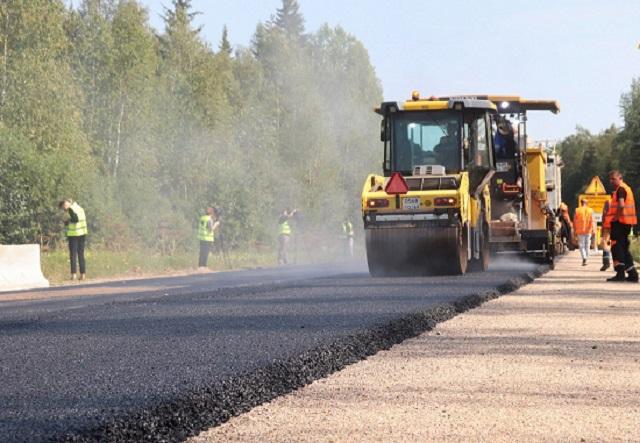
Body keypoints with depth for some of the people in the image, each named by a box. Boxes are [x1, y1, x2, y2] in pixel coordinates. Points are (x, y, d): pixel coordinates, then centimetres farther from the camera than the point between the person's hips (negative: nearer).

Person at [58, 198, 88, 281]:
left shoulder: (71, 209, -11)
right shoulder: (79, 207, 14)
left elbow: (75, 219, -24)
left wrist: (68, 221, -8)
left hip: (73, 234, -7)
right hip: (82, 234, 7)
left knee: (73, 255, -1)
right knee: (81, 255, 11)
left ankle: (74, 274, -5)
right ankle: (83, 274, 9)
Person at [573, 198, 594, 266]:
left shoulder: (577, 210, -2)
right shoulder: (590, 210, 0)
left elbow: (574, 222, 0)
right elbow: (592, 221, -4)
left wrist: (575, 231, 7)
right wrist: (592, 231, -1)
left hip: (580, 231, -1)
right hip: (588, 231, 1)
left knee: (581, 245, 1)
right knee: (587, 246, 11)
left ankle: (584, 258, -19)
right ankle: (585, 259, 12)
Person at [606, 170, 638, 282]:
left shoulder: (620, 189, -12)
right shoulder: (627, 188, 20)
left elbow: (621, 205, -27)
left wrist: (616, 217, -16)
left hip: (619, 222, -10)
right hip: (627, 223, 10)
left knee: (616, 247, -8)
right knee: (624, 248, 15)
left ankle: (620, 273, -13)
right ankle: (632, 274, 14)